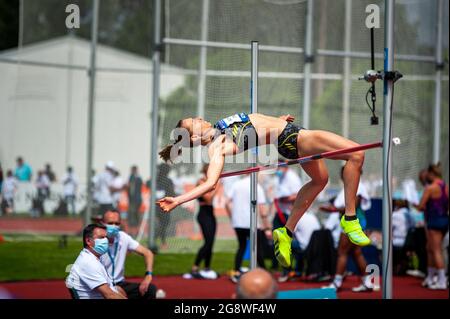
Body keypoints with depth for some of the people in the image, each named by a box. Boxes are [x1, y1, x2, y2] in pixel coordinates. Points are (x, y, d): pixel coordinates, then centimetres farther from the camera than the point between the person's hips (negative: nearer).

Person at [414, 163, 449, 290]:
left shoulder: (430, 188, -13)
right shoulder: (446, 187, 9)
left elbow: (421, 206, -13)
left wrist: (417, 206, 8)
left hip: (434, 221, -8)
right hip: (444, 219, 8)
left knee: (436, 251, -5)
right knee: (430, 249, 19)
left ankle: (442, 281, -8)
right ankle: (430, 278, 26)